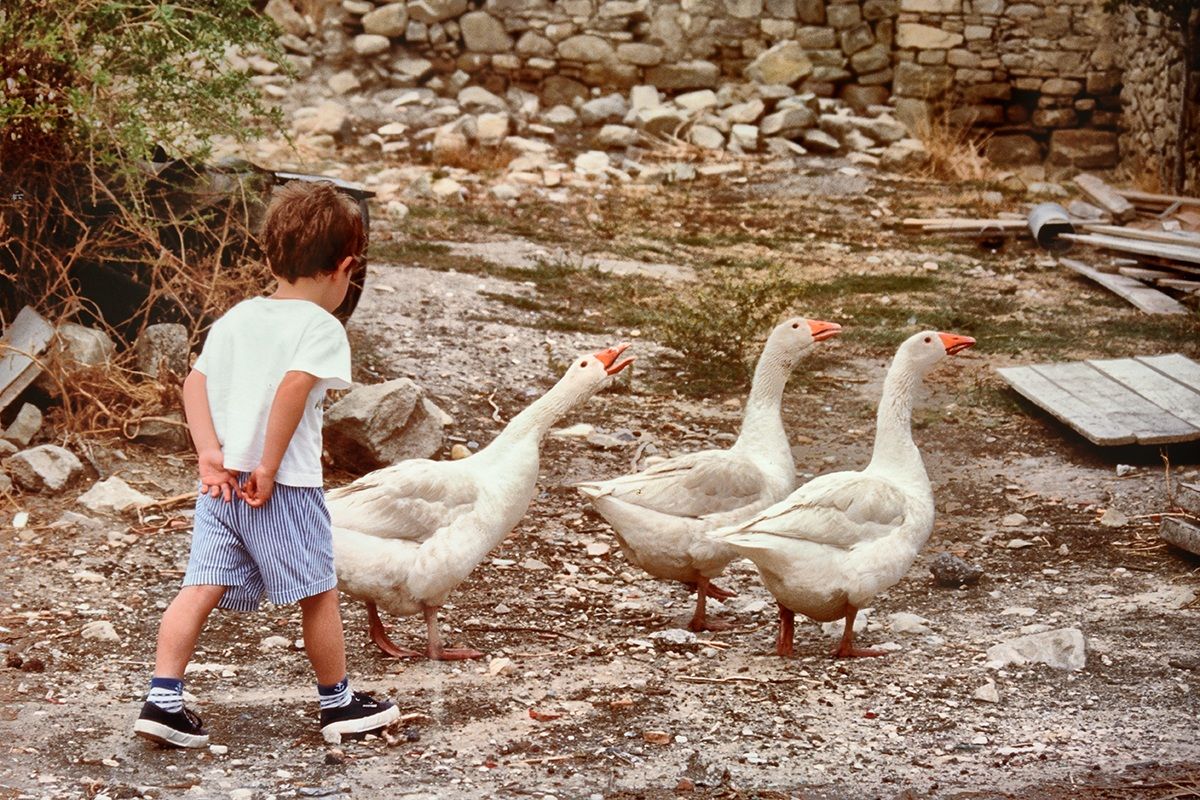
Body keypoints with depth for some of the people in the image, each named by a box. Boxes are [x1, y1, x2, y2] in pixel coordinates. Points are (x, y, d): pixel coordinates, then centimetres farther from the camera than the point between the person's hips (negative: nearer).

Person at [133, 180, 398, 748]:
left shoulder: (236, 318, 14)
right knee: (318, 594, 9)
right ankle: (337, 702, 23)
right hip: (285, 487, -6)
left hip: (222, 482, 6)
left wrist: (210, 452, -1)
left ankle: (162, 699, -5)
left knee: (202, 588, 4)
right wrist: (269, 467, -19)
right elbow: (293, 386, -23)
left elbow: (195, 383, 7)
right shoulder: (322, 327, -7)